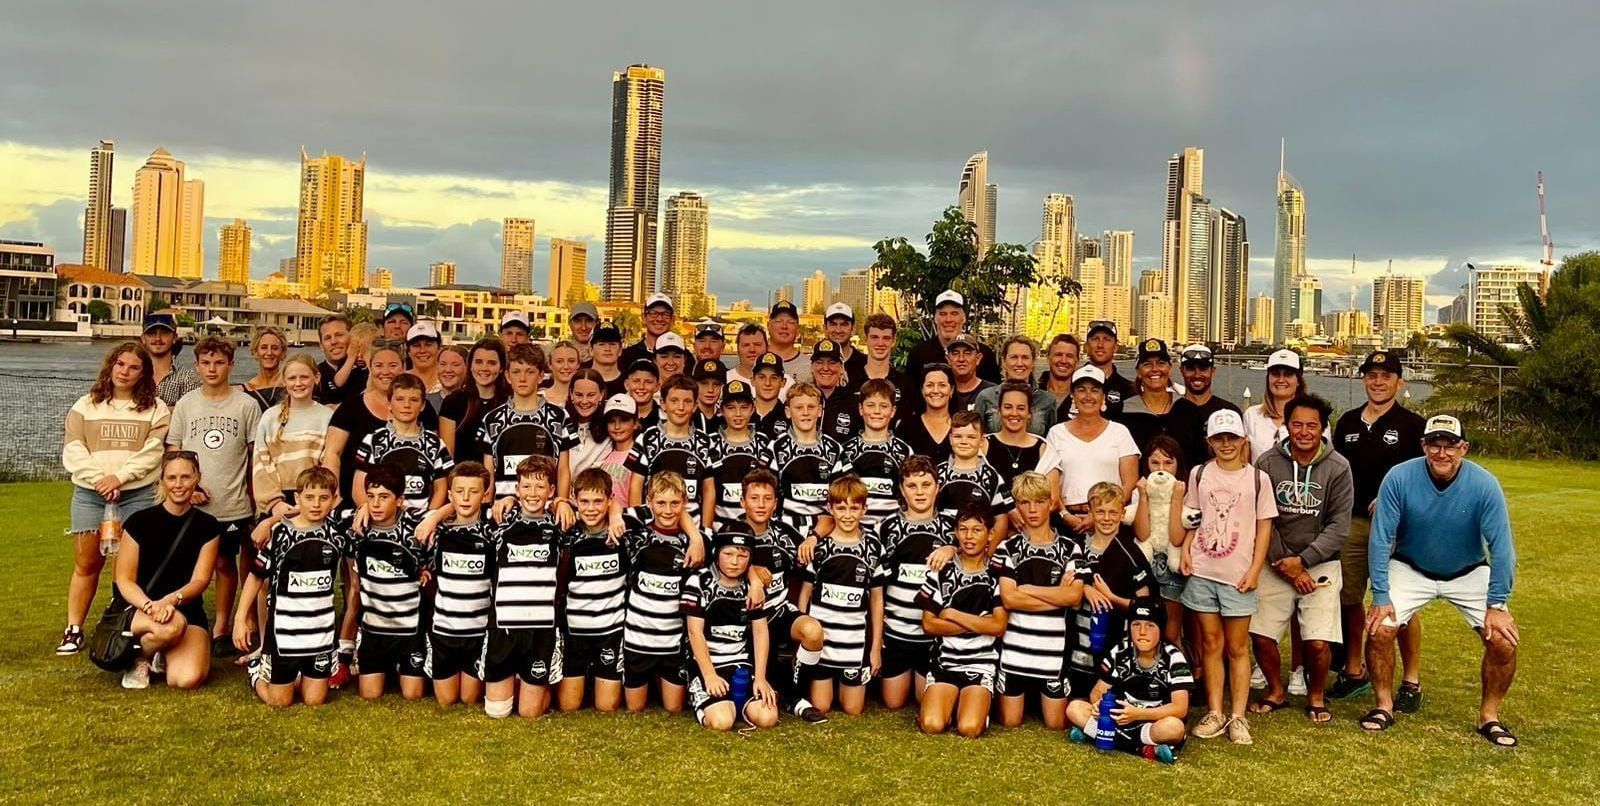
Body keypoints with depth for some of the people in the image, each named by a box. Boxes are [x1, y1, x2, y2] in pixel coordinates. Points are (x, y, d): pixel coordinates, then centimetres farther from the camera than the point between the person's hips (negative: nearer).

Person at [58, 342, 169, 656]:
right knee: (86, 564, 5)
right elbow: (73, 450, 2)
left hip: (139, 494, -2)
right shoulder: (85, 406, 11)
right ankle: (73, 629, 11)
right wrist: (100, 479, -11)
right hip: (90, 493, 2)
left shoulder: (156, 409, 6)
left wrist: (119, 477, -15)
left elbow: (152, 452, -5)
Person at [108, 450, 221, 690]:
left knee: (188, 678, -24)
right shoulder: (139, 521, -2)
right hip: (138, 610, -2)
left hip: (187, 611, 2)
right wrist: (149, 606, -24)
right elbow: (124, 580, -3)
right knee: (170, 626, -38)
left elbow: (200, 580, -2)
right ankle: (140, 659, -3)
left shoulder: (206, 526, 4)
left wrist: (170, 600, -24)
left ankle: (163, 655, 13)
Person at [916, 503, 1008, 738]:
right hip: (944, 660, 1)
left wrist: (952, 615, -8)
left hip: (981, 662, -1)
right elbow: (928, 625, -3)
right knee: (932, 725, -20)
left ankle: (978, 702, 10)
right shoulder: (942, 571, 2)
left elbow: (998, 627, -8)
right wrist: (979, 623, -9)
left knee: (969, 728, -22)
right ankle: (950, 700, 11)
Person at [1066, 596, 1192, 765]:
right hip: (1121, 719, 4)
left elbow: (1180, 709, -21)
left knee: (1174, 727, -38)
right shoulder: (1120, 652, -4)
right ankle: (1142, 749, -24)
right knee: (1074, 708, -16)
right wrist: (1099, 704, -24)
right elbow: (1097, 691, 2)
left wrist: (1138, 714, -33)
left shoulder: (1173, 658, -14)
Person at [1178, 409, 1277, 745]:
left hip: (1238, 575, -2)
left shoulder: (1258, 478, 1)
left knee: (1237, 647, 4)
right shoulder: (1199, 474, 6)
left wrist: (1255, 569, -5)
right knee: (1211, 643, 7)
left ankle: (1238, 717, 10)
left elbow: (1264, 527, 2)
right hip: (1202, 571, 2)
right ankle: (1214, 713, 14)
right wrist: (1185, 548, -3)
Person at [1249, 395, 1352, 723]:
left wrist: (1302, 560, -13)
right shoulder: (1268, 463, -5)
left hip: (1321, 564, -1)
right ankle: (1275, 691, 25)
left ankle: (1316, 696, 21)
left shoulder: (1337, 468, -6)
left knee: (1318, 643, -9)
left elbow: (1339, 527, -6)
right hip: (1276, 563, 1)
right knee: (1261, 635, -2)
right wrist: (1286, 566, -9)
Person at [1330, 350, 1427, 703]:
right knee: (1348, 599, 9)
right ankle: (1354, 671, 23)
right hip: (1351, 522, 5)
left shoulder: (1412, 425, -1)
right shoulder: (1348, 422, 13)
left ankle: (1412, 682, 7)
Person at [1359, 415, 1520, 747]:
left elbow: (1501, 547, -17)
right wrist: (1381, 598, -20)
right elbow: (1381, 539, -19)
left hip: (1469, 573, 1)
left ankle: (1489, 716, 9)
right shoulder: (1398, 479, -23)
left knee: (1503, 640, -14)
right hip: (1410, 569, 0)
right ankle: (1384, 706, 6)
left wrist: (1496, 605, -18)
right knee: (1379, 630, -17)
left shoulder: (1484, 485, -22)